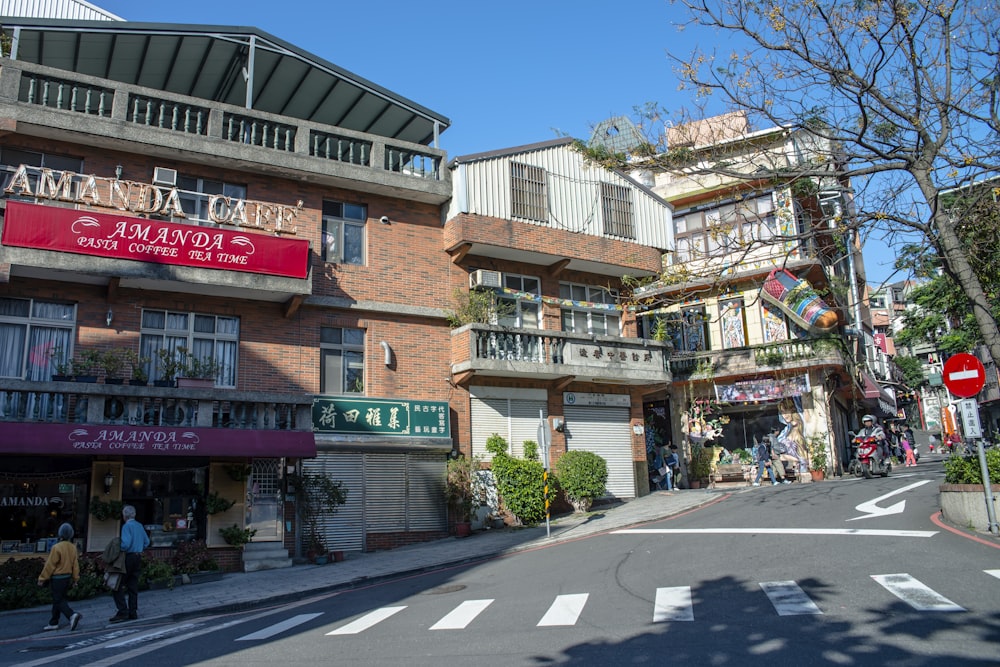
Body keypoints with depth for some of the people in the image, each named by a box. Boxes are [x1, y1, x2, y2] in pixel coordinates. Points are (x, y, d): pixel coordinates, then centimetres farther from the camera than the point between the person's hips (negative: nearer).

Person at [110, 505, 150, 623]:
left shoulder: (126, 526, -12)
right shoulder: (140, 526, 11)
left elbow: (126, 543, -22)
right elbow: (146, 542, 17)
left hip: (128, 557, -8)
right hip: (138, 558, 8)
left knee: (119, 585, -2)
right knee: (133, 586, 11)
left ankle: (123, 612, -9)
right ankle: (133, 612, 13)